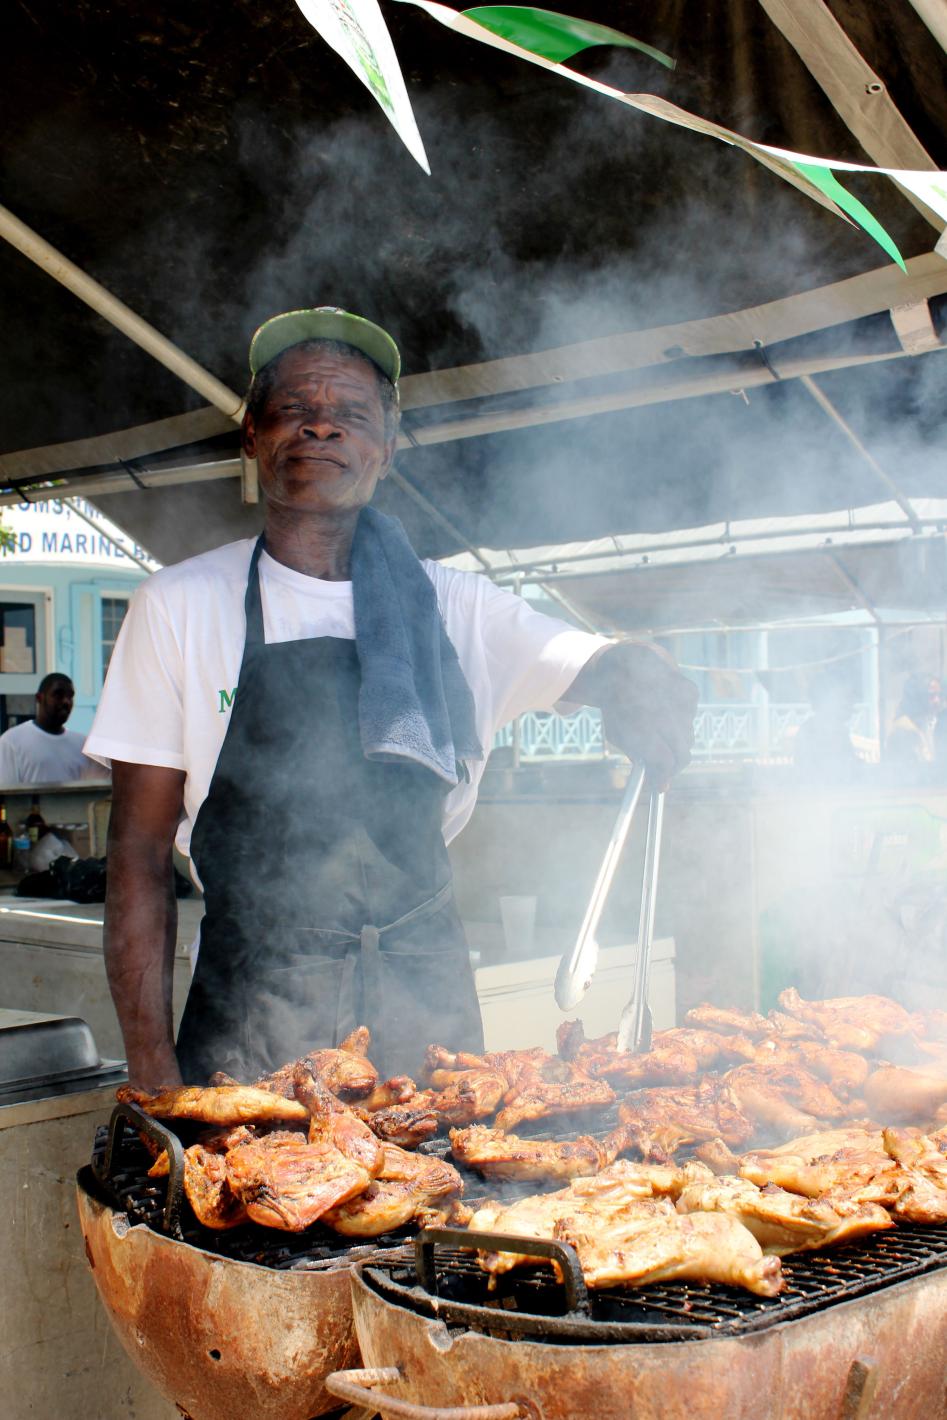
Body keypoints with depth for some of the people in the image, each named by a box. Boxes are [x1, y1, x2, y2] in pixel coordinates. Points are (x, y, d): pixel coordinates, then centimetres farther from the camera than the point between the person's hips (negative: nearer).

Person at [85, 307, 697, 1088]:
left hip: (424, 995, 2)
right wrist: (152, 1069, -8)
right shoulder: (180, 605, -1)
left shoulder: (454, 606, 5)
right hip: (251, 1014, -2)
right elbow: (140, 852, -2)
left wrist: (639, 679, -28)